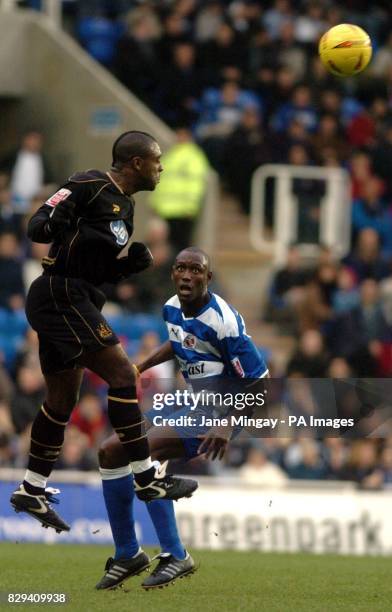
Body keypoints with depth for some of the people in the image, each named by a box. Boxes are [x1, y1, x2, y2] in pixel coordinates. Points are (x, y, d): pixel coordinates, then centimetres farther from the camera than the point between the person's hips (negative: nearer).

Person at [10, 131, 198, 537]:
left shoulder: (125, 205, 18)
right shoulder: (89, 187, -11)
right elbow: (37, 226, -15)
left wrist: (134, 262, 3)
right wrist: (61, 225, -32)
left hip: (74, 301, 11)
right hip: (61, 294, -11)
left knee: (62, 399, 13)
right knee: (121, 373, -13)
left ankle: (31, 491, 20)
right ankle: (147, 479, -11)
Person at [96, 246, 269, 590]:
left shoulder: (223, 321, -24)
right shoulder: (172, 309, 0)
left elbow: (260, 382, -22)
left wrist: (228, 426, -30)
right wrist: (139, 368, 18)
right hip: (190, 404, 9)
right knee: (110, 451, 7)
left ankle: (175, 556, -23)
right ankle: (126, 555, 14)